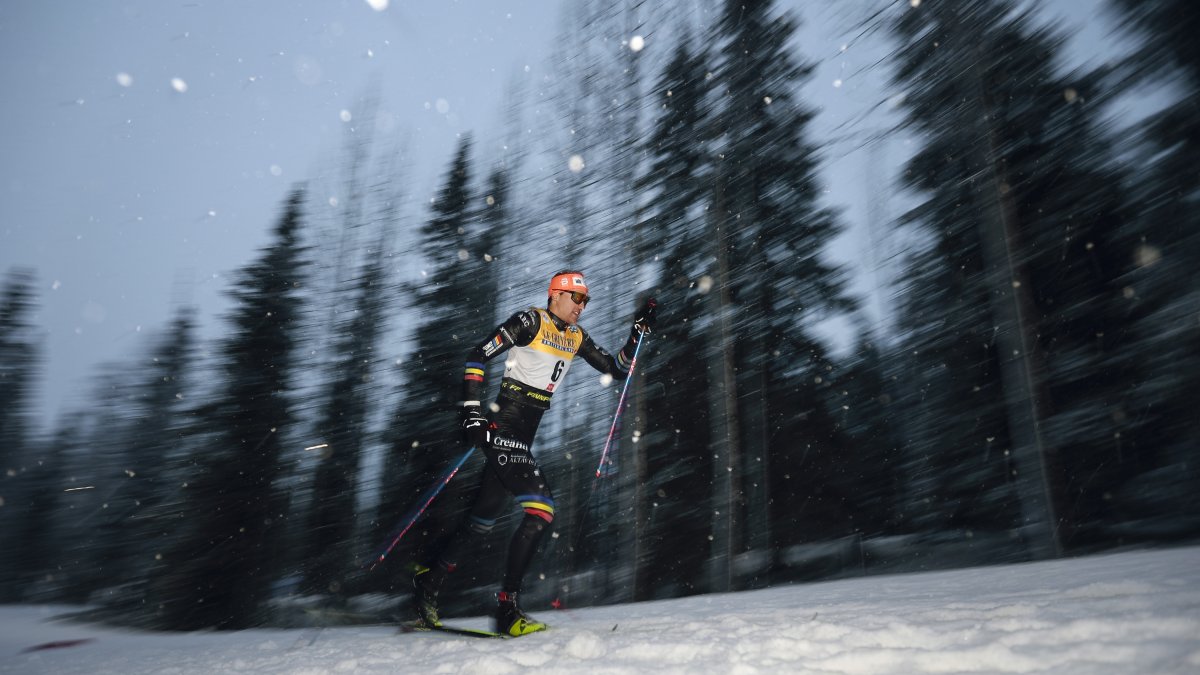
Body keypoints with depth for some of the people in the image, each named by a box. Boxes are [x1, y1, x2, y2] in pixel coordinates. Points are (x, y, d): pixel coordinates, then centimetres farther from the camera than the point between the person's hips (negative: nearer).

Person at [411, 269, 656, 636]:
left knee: (482, 521, 15)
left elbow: (617, 369, 17)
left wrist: (639, 331, 5)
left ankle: (426, 580, 34)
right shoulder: (530, 321, -7)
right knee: (541, 510, -19)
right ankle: (507, 607, -12)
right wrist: (472, 410, -16)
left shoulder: (576, 337, 14)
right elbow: (476, 357, -9)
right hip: (502, 428, -8)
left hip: (524, 438, 8)